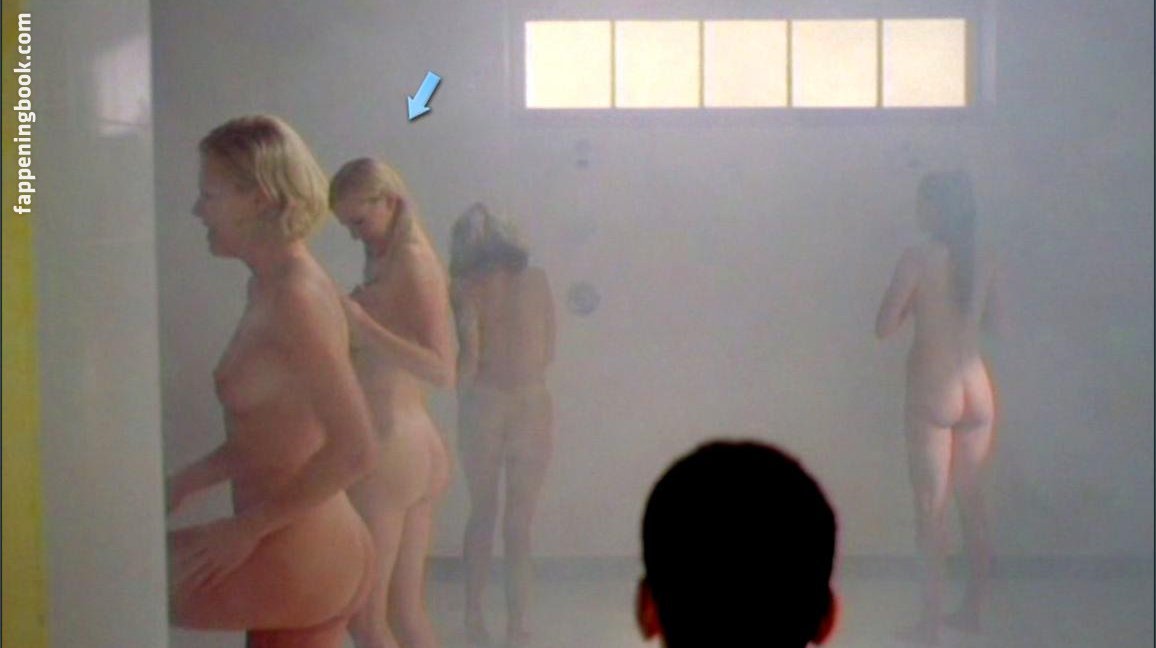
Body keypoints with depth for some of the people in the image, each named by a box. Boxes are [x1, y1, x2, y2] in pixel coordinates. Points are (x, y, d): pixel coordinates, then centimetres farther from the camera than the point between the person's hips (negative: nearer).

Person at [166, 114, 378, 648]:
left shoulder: (296, 299, -18)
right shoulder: (271, 289, 10)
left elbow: (353, 450, -24)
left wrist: (248, 528, -19)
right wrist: (186, 483, 12)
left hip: (296, 559, -9)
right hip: (309, 556, 9)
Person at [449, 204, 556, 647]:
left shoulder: (466, 286, -3)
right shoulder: (536, 280, 4)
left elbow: (468, 356, -9)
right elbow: (547, 354, 9)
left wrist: (462, 391, 9)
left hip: (483, 405, 0)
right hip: (532, 406, 0)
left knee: (481, 514, 18)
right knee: (519, 524, 8)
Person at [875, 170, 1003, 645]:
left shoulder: (917, 260, -13)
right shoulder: (982, 264, 3)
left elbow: (884, 327, -11)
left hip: (931, 393, -5)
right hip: (977, 392, 5)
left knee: (932, 507, 0)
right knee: (972, 503, 15)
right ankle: (972, 610, 23)